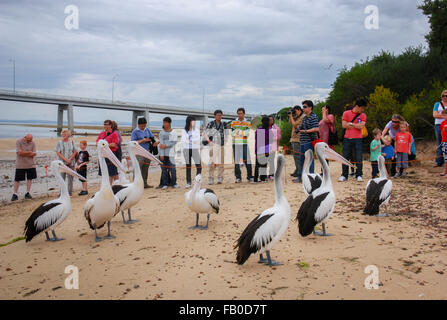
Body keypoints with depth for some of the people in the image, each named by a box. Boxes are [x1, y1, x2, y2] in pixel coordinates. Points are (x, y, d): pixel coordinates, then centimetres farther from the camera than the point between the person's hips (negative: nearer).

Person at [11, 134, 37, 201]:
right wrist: (29, 152, -13)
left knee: (30, 178, 6)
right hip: (20, 165, -3)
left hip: (30, 164, 3)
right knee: (17, 179, 0)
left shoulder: (33, 143, 0)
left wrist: (24, 153, -15)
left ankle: (27, 193, 15)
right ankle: (15, 194, 6)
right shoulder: (19, 141, -9)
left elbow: (34, 154, -8)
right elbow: (19, 153, -18)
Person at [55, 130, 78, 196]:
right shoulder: (59, 142, 2)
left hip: (71, 163, 1)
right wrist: (65, 159, -12)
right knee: (62, 178, 0)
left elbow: (75, 151, 3)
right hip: (62, 163, 0)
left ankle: (69, 192, 9)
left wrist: (70, 159, -9)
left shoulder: (71, 142, 5)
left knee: (70, 177, 3)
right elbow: (58, 153, -3)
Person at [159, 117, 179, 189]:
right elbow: (161, 143, 0)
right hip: (163, 153, 1)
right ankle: (165, 184, 8)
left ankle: (174, 183, 8)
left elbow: (174, 142, -5)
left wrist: (166, 145, -14)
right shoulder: (161, 133, 7)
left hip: (170, 153, -1)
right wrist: (161, 154, -7)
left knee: (172, 169, -4)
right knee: (164, 169, 2)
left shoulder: (173, 133, 5)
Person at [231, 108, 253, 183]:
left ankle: (250, 176, 6)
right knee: (236, 160, 1)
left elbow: (247, 133, -9)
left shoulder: (247, 123, 6)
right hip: (236, 144, 1)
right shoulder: (233, 122, 8)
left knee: (247, 160, -2)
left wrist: (238, 131, -13)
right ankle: (238, 177, 7)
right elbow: (232, 133, -2)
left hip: (244, 144, -1)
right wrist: (242, 133, -11)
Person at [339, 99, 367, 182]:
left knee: (359, 158, -2)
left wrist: (350, 124, -4)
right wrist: (356, 125, -3)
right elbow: (344, 125, -6)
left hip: (358, 139, 0)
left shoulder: (363, 115, 6)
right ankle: (344, 175, 10)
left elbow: (361, 126, -8)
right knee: (345, 157, 2)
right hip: (347, 138, 0)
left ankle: (359, 175, 7)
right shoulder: (346, 113, 4)